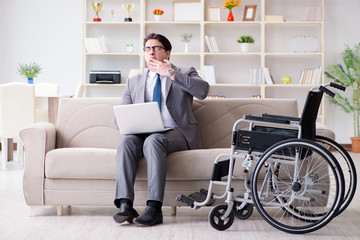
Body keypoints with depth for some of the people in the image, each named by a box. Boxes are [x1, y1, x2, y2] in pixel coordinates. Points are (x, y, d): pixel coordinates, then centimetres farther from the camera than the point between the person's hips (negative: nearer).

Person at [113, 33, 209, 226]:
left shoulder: (185, 73, 15)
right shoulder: (134, 82, 23)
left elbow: (203, 90, -9)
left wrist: (170, 73, -7)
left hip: (176, 133, -3)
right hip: (144, 134, 3)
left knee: (153, 141, -36)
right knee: (126, 142, -30)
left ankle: (154, 208, -41)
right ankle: (125, 205, -39)